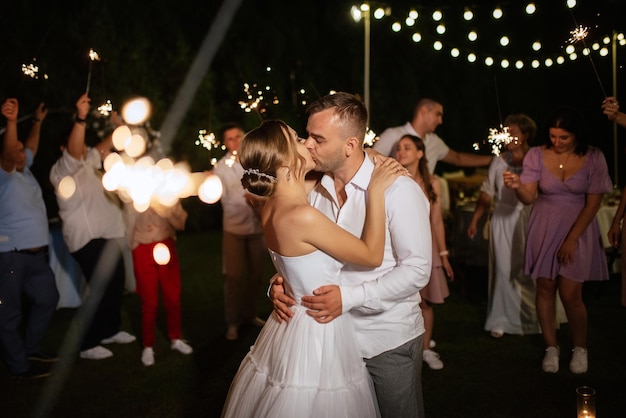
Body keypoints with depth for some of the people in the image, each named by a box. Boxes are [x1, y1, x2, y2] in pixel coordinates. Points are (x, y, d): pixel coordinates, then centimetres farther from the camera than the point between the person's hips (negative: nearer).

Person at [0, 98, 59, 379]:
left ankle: (31, 350, 31)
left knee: (47, 298, 19)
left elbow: (31, 146, 31)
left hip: (36, 252, 10)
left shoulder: (24, 171, 14)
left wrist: (38, 121, 31)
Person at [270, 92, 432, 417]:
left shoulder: (398, 190, -16)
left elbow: (417, 269, -19)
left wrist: (348, 297, -27)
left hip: (389, 341, -5)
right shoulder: (315, 193, 2)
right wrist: (279, 283, -15)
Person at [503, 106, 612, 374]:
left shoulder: (593, 158, -10)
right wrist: (517, 186, -33)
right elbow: (529, 198, -10)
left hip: (578, 229, -2)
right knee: (545, 288, 5)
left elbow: (593, 204, -8)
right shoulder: (537, 155, -7)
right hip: (544, 229, 2)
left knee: (570, 294, -6)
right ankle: (551, 348, 23)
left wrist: (571, 240, -12)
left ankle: (580, 348, 19)